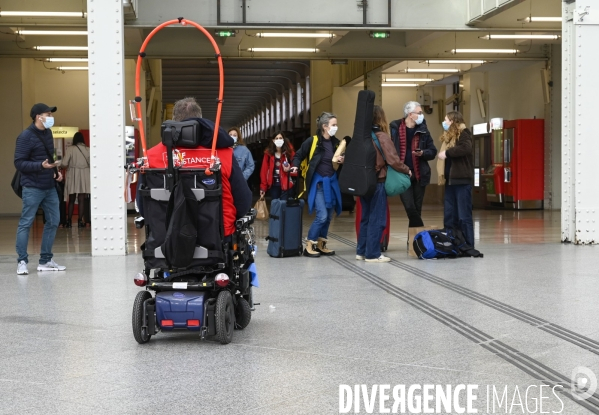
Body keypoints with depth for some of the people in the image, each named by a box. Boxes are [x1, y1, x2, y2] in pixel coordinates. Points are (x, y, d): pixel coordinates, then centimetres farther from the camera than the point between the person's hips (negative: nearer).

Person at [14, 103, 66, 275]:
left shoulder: (48, 133, 11)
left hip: (50, 187, 8)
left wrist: (56, 171, 5)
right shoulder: (26, 136, -12)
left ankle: (45, 260, 18)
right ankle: (22, 261, 5)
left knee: (53, 221, 9)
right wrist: (41, 166, -26)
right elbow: (19, 163, -15)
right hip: (32, 188, -8)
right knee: (26, 223, -2)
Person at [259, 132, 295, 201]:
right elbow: (264, 170, 1)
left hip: (285, 185, -2)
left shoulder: (289, 152, -2)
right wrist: (263, 187, -2)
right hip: (273, 185, 2)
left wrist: (289, 169, -17)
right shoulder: (268, 153, 1)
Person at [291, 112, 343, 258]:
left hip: (332, 182, 6)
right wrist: (296, 166, -17)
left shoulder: (336, 143, 3)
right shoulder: (312, 141, -12)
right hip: (318, 182, -6)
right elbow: (299, 155, 0)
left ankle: (321, 245, 21)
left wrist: (342, 161, -4)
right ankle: (309, 245, -1)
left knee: (329, 216, 9)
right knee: (322, 215, -13)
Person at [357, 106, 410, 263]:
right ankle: (372, 254, 2)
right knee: (377, 219, 0)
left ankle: (361, 251, 19)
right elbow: (393, 161, -15)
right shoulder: (382, 137, -11)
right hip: (377, 182, -6)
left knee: (366, 218, 15)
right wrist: (407, 170, -1)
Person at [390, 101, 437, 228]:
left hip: (419, 175, 3)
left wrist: (422, 153, -12)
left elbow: (433, 151, 9)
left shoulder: (423, 129, 5)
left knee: (417, 210, 7)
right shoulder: (394, 128, -5)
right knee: (410, 208, -12)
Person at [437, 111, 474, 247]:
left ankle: (468, 246, -1)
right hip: (450, 180, 8)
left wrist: (447, 153, -17)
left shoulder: (463, 133, -5)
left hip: (462, 180, -8)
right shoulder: (449, 136, 19)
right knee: (449, 216, 8)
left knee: (463, 216, -5)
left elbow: (466, 148, -24)